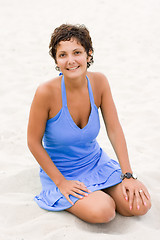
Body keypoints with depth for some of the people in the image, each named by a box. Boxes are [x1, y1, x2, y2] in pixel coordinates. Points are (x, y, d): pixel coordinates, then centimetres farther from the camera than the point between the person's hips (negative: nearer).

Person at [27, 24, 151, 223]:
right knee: (102, 212, -27)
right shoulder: (47, 92, -23)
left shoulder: (99, 82, -11)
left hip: (95, 162, 4)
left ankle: (98, 193, 16)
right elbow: (34, 142, -14)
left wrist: (128, 175, -9)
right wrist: (61, 182, -15)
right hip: (61, 172, -4)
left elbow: (114, 130, -6)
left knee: (140, 206, -11)